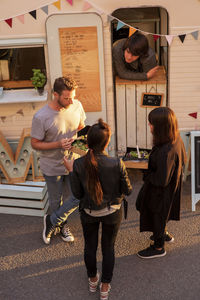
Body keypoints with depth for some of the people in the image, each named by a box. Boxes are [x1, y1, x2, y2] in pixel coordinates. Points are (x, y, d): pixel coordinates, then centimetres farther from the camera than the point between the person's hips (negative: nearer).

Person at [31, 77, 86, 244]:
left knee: (76, 198, 14)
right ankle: (60, 225, 46)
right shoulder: (41, 117, -26)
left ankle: (52, 221, 38)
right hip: (52, 166, -4)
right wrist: (58, 144, -29)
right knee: (56, 200, 17)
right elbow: (35, 144, -16)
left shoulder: (77, 106, -11)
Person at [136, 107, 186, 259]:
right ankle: (163, 235, 57)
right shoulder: (177, 139, -12)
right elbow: (183, 160, 5)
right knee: (161, 215, 32)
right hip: (172, 188, 8)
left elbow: (161, 180, -33)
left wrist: (147, 176, -13)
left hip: (161, 193, -8)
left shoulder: (165, 152, -40)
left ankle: (158, 248, 40)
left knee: (157, 217, 17)